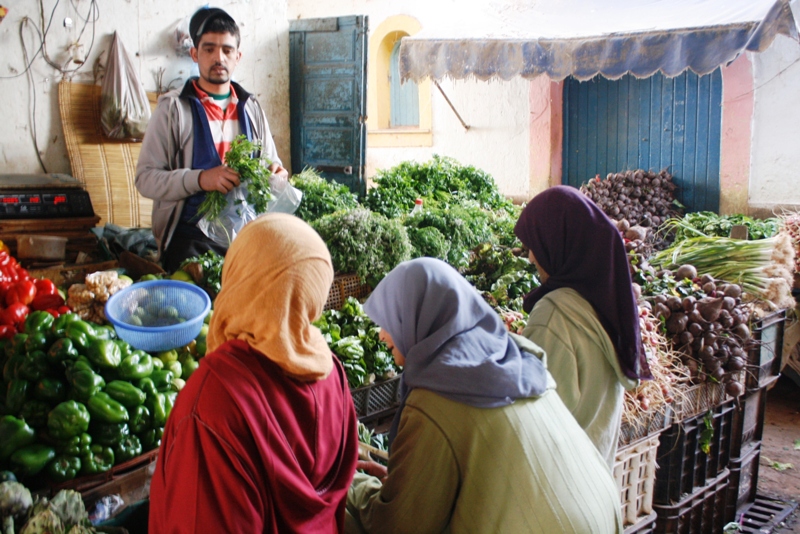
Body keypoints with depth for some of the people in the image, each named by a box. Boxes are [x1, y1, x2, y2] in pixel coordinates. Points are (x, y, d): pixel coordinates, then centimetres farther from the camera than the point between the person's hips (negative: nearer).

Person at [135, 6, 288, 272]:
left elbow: (270, 162, 21)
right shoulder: (173, 108, -1)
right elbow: (145, 178, -7)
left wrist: (276, 174, -4)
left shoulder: (251, 108, 12)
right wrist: (200, 179, -23)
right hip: (191, 238, -3)